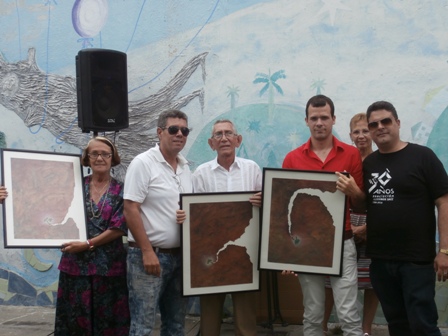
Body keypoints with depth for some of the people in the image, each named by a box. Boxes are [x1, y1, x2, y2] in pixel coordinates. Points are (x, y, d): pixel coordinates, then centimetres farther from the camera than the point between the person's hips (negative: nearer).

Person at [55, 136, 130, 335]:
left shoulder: (120, 191, 0)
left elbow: (118, 228, -8)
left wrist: (87, 244, -13)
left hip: (109, 266, -1)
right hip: (75, 265, 2)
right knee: (74, 320, 7)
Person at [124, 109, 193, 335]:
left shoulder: (185, 167, 12)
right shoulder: (143, 163, -10)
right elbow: (130, 209, -15)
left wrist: (189, 215, -5)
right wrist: (148, 251, -19)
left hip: (179, 255, 7)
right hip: (149, 254, -7)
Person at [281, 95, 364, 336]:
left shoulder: (352, 155, 0)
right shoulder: (292, 159, 1)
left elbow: (360, 206, 6)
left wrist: (354, 192, -18)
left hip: (341, 244, -1)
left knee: (349, 315, -1)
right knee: (312, 316, 9)